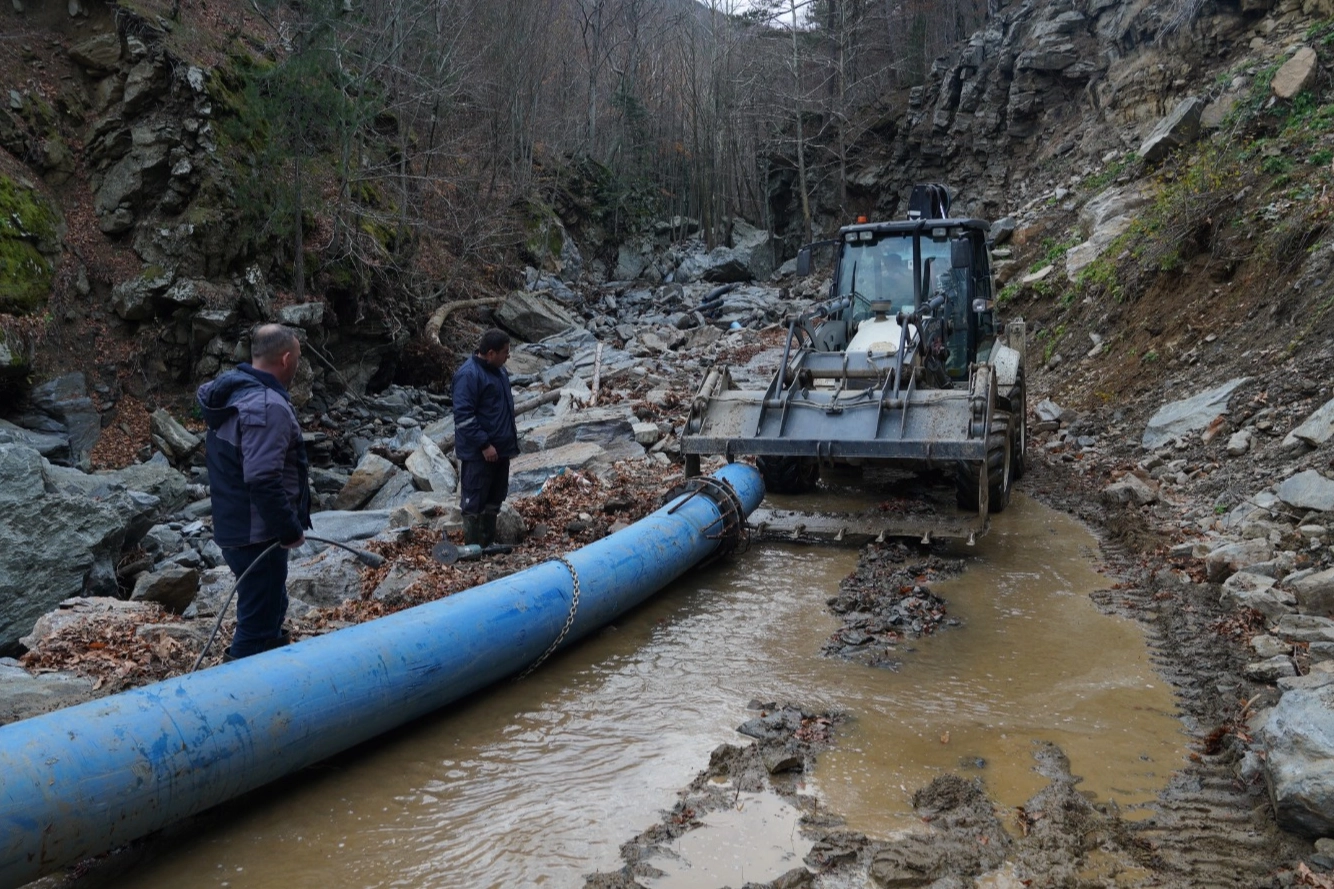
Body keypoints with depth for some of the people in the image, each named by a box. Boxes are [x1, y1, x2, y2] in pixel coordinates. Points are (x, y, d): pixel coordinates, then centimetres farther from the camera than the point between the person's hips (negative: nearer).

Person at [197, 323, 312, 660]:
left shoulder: (231, 390, 9)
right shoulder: (268, 407, -24)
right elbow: (263, 481, -30)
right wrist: (290, 530, -19)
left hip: (233, 526, 11)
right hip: (257, 534, -11)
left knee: (271, 607, 27)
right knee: (257, 624, -1)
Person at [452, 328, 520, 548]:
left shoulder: (499, 370, 10)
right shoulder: (468, 375, -18)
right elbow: (463, 416, -22)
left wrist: (511, 438, 19)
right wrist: (484, 444, -22)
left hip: (500, 448, 9)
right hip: (478, 452, -9)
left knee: (495, 498, 16)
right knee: (474, 500, 1)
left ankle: (488, 543, 27)